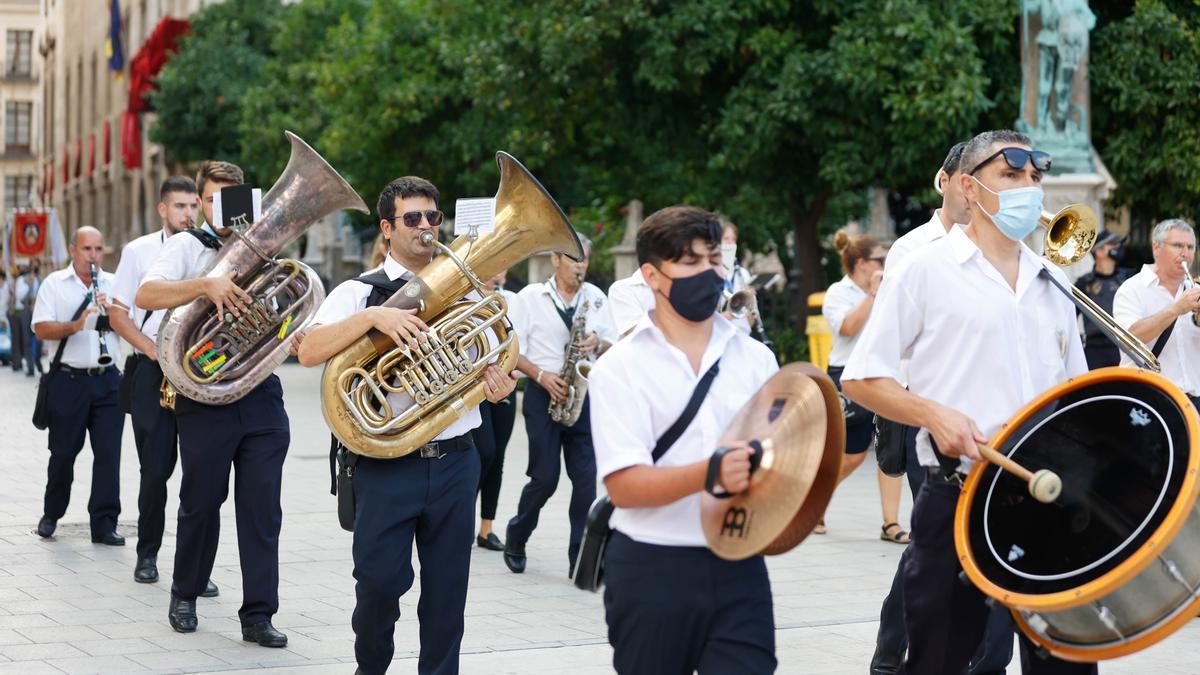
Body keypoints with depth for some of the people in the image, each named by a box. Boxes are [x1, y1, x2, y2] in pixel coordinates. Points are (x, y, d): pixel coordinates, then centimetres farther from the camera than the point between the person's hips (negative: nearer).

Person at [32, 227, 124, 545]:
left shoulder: (114, 284, 12)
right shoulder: (54, 284, 5)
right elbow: (42, 329, -6)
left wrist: (112, 311, -10)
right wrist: (75, 325, -21)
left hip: (107, 380, 2)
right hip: (68, 379, -2)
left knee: (109, 453, -3)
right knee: (63, 452, 6)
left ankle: (104, 524, 1)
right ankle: (51, 515, 25)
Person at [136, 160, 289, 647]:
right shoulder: (187, 246, 1)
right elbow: (145, 296, -17)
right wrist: (205, 285, -31)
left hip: (260, 394, 3)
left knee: (262, 506, 0)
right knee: (201, 502, 6)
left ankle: (258, 615, 3)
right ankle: (185, 595, 28)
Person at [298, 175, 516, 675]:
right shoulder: (359, 292, 1)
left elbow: (491, 364, 20)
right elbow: (309, 352, -14)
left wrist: (498, 383, -4)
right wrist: (372, 316, -27)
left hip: (455, 461, 3)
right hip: (387, 464, -3)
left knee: (447, 588, 5)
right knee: (380, 581, -3)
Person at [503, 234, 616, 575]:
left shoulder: (596, 298, 9)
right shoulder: (531, 296, 1)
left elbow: (613, 347, 12)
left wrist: (598, 344, -11)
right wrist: (542, 376, -15)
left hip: (584, 393, 3)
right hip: (543, 394, -3)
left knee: (586, 479, -4)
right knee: (545, 477, -3)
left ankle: (580, 558, 1)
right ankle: (516, 535, 23)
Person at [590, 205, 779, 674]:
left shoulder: (754, 358, 8)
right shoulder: (621, 367, -3)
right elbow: (623, 486, -12)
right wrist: (711, 474, -26)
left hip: (738, 568, 2)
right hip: (651, 573, -2)